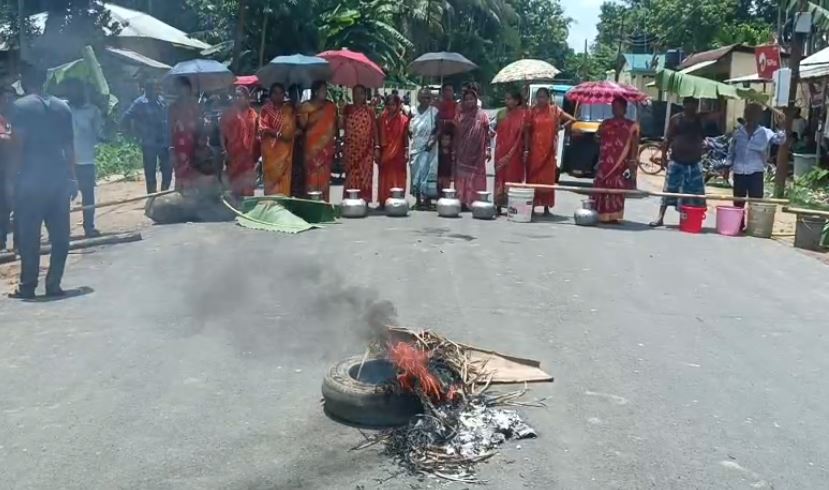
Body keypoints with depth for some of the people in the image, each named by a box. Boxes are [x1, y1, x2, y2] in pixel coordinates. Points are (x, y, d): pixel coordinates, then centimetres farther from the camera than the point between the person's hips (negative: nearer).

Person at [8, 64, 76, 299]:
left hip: (31, 176, -4)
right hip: (59, 175, 4)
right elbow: (69, 146, 10)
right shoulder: (62, 107, 10)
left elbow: (19, 142, -11)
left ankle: (27, 286, 6)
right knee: (60, 234, 7)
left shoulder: (20, 106, -4)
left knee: (28, 234, 2)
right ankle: (53, 284, 8)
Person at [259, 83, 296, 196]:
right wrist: (278, 134, -18)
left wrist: (290, 133, -11)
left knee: (284, 176, -1)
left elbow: (293, 126, 12)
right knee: (271, 176, -3)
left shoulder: (289, 109, 12)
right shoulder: (266, 109, 4)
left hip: (285, 148, 2)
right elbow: (262, 128, -5)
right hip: (271, 148, -2)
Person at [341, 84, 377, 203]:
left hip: (366, 150, 0)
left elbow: (374, 129, 4)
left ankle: (365, 202, 5)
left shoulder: (369, 110, 6)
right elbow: (342, 126, 4)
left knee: (365, 177, 0)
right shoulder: (348, 109, 8)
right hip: (350, 149, 0)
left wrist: (376, 147, -1)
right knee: (351, 177, -1)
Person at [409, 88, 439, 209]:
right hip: (415, 146, 4)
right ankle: (418, 199, 10)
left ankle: (427, 199, -3)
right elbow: (410, 129, 13)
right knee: (416, 172, 4)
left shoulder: (434, 111, -1)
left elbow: (438, 129, -5)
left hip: (428, 147, -3)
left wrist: (432, 140, -18)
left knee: (427, 170, -7)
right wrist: (408, 148, 8)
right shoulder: (414, 111, 8)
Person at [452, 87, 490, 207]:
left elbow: (487, 134, 0)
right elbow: (456, 134, 10)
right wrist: (454, 150, 6)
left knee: (475, 178, -3)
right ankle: (462, 201, 7)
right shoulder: (460, 115, 8)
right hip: (462, 153, 3)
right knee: (461, 178, 3)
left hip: (477, 153, -3)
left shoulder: (482, 115, 1)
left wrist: (488, 150, -6)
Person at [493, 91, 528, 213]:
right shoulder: (501, 113, 10)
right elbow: (497, 130, 12)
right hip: (501, 151, 4)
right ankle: (499, 204, 10)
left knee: (513, 176, 0)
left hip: (515, 152, -4)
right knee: (500, 176, 5)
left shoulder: (522, 115, -3)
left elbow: (524, 134, -7)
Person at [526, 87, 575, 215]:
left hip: (549, 149, 0)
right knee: (533, 177, 1)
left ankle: (546, 207, 9)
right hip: (534, 149, 0)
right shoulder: (532, 111, 4)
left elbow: (572, 119, 7)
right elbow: (528, 131, 2)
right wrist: (526, 148, -4)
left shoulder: (555, 110, 3)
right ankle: (531, 205, 6)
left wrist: (561, 127, -1)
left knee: (548, 178, 3)